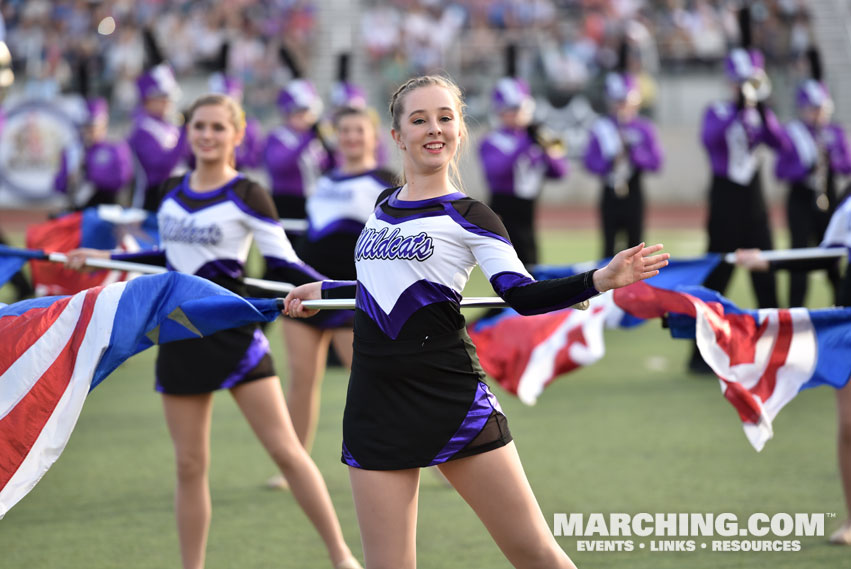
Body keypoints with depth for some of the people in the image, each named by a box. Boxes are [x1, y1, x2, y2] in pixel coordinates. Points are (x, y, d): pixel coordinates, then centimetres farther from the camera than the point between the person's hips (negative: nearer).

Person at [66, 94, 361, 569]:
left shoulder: (247, 195, -6)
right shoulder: (172, 191, 9)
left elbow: (284, 263, -7)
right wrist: (106, 257, 24)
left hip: (234, 333, -4)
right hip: (181, 334, 5)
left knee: (286, 450, -7)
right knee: (190, 464, 5)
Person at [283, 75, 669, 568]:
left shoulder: (467, 216, 1)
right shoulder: (384, 205, 16)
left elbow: (523, 295, -13)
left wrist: (599, 280, -27)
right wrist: (322, 291, 42)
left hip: (451, 395, -4)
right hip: (376, 404, 4)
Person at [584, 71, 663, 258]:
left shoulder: (644, 128, 3)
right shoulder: (601, 127, 4)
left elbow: (655, 162, -4)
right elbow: (590, 160, -2)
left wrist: (633, 151, -18)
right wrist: (609, 162, -20)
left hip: (633, 192, 0)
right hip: (610, 192, 0)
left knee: (635, 243, 1)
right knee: (609, 245, 2)